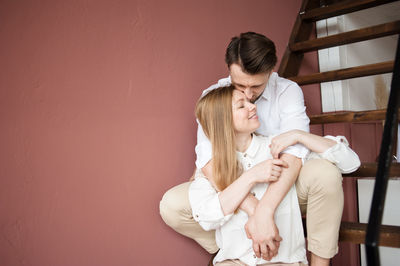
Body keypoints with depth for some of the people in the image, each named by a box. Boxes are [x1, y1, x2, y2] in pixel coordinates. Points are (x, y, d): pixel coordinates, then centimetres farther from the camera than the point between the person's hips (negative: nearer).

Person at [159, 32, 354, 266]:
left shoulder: (288, 91, -12)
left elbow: (294, 153, -27)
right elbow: (208, 159, -24)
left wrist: (264, 211, -41)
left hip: (282, 189, 0)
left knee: (325, 173, -31)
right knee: (172, 204, -22)